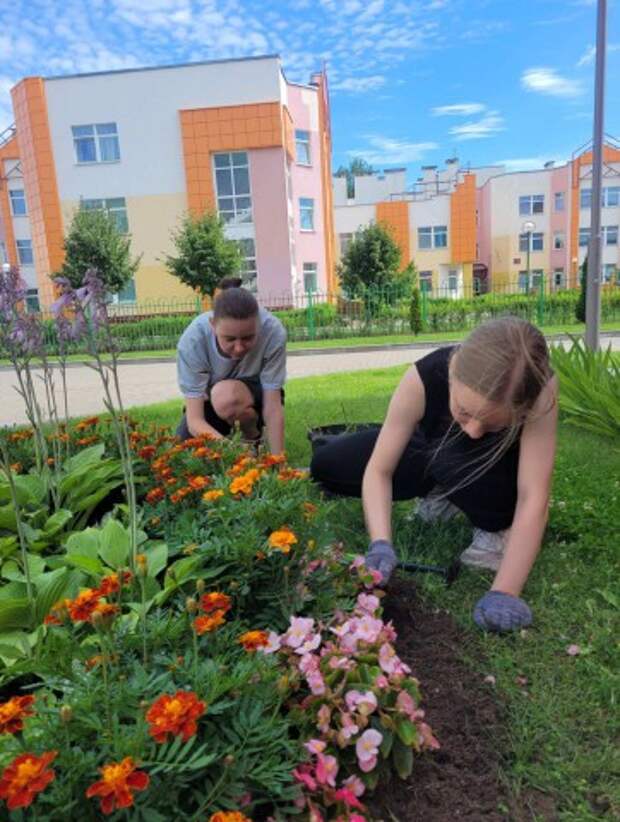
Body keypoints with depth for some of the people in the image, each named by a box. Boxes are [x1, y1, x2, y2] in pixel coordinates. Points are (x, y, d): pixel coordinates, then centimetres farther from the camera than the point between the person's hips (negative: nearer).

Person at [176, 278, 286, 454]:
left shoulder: (273, 331, -34)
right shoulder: (192, 340, -32)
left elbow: (273, 408, -28)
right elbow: (194, 419, -33)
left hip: (257, 393, -2)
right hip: (209, 399, 2)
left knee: (225, 396, -34)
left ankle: (253, 438, -3)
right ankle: (226, 428, 16)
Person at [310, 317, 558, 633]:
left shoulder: (539, 388, -38)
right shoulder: (423, 378, -35)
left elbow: (534, 497, -38)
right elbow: (378, 470, -29)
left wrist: (505, 591, -46)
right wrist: (380, 543, -42)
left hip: (500, 469, -3)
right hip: (434, 455, 3)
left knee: (453, 459, -39)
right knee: (326, 466, -7)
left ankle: (498, 527, -7)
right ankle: (442, 494, 8)